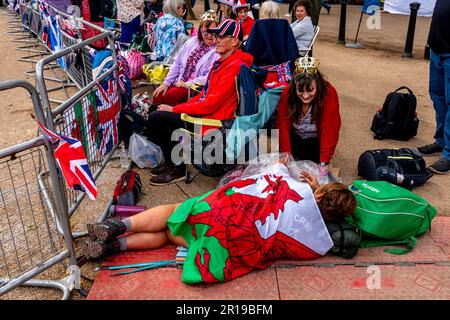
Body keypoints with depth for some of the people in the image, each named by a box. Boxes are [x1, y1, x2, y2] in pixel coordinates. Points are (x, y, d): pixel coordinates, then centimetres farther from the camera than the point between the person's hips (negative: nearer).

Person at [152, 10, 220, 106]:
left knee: (171, 95, -29)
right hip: (179, 82, 6)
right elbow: (177, 63, 15)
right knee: (159, 95, -16)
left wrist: (186, 84, -16)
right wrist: (166, 83, 7)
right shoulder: (192, 41, 11)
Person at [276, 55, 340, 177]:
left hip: (317, 138, -2)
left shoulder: (329, 94, -31)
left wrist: (324, 163, -29)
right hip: (295, 136, 2)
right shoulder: (287, 94, -24)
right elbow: (283, 125, -20)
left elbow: (329, 129, -30)